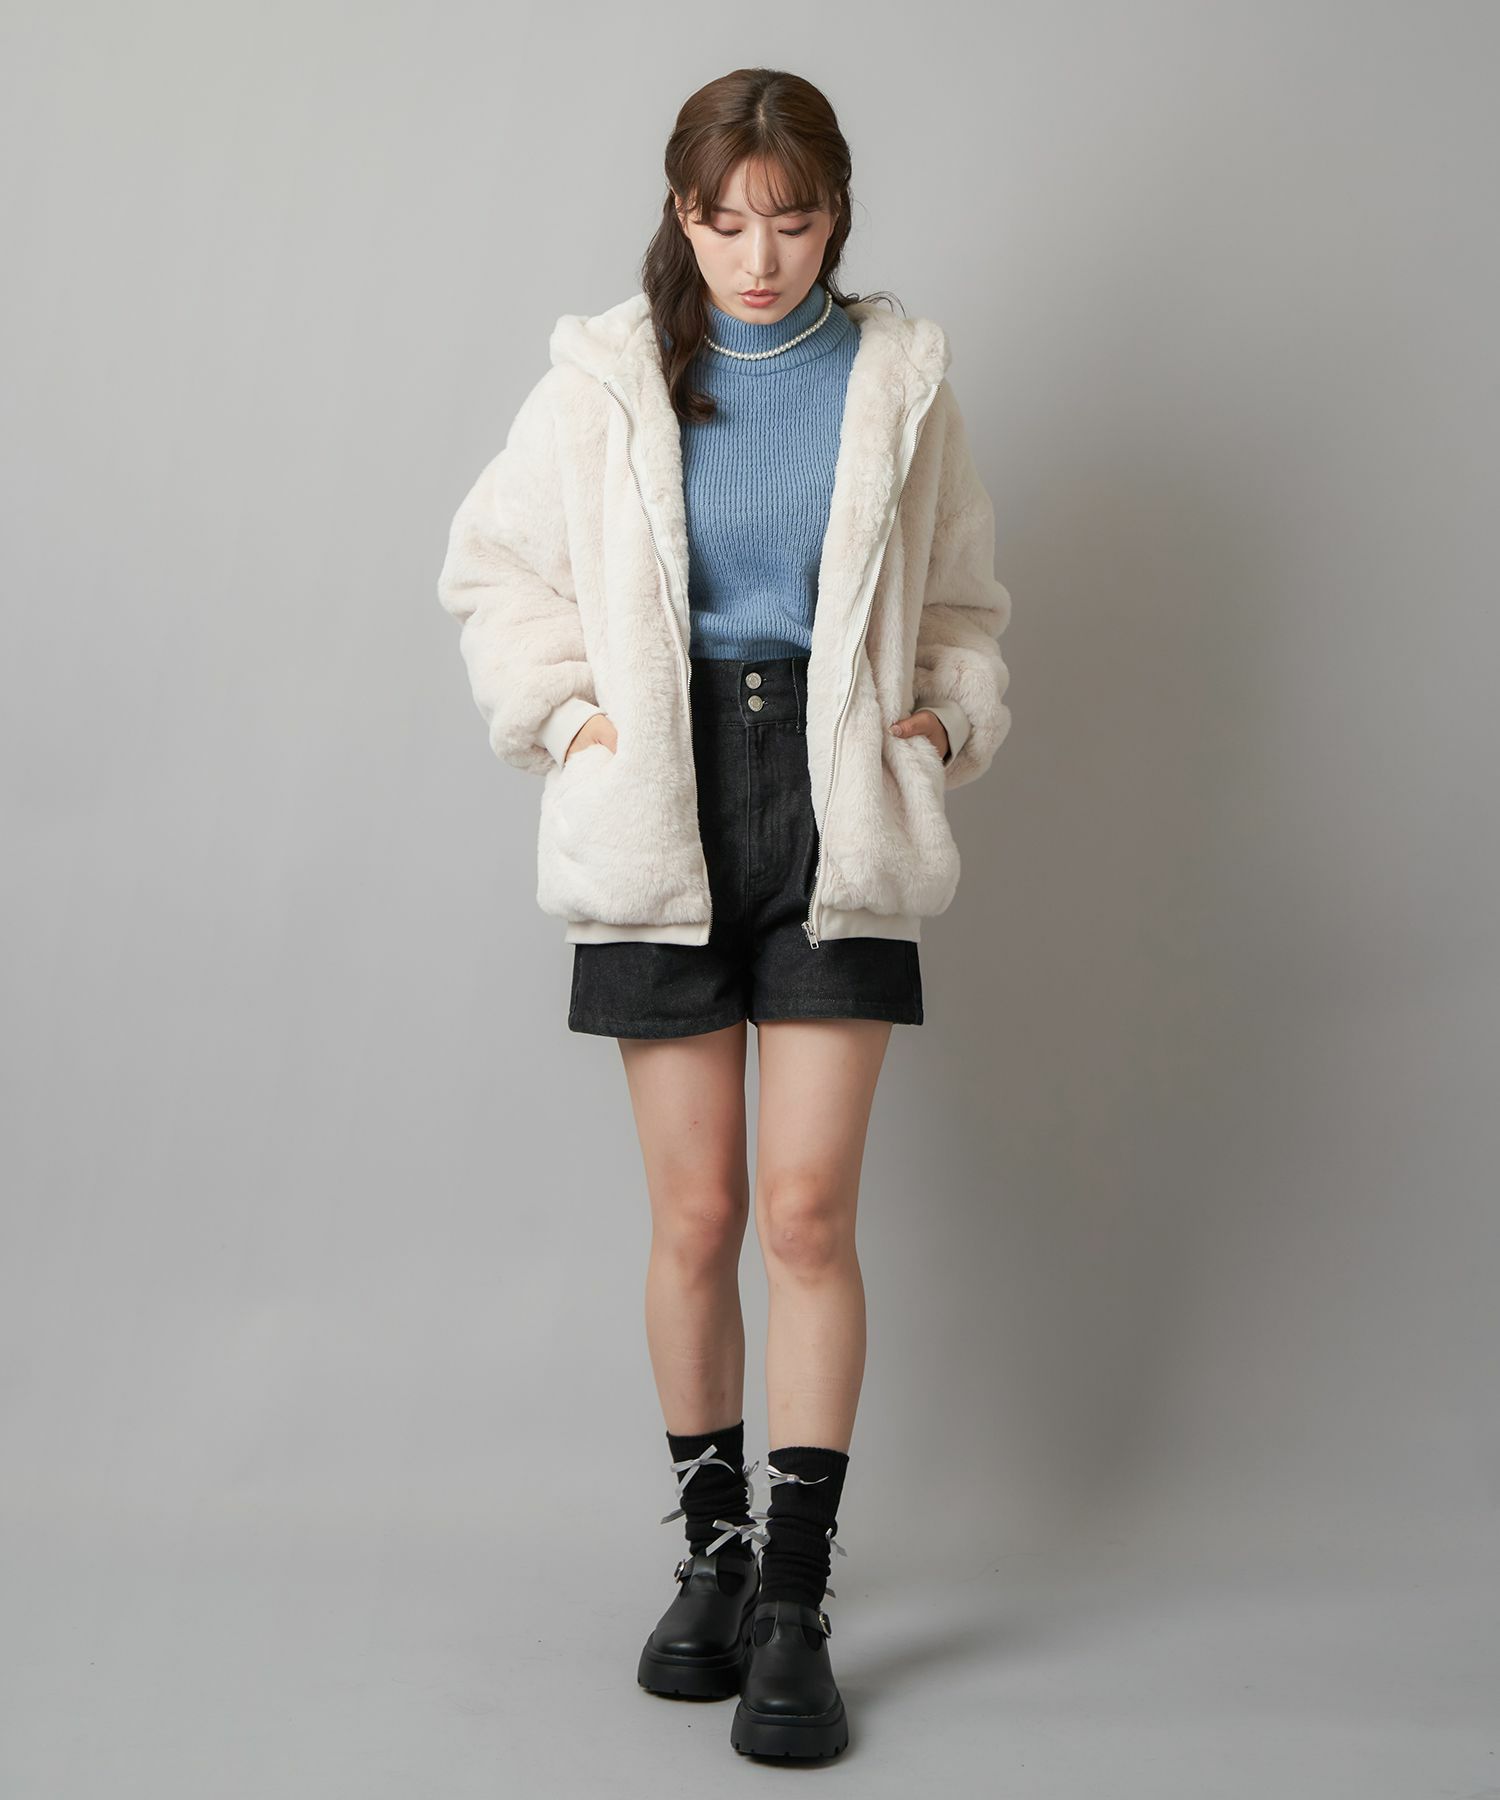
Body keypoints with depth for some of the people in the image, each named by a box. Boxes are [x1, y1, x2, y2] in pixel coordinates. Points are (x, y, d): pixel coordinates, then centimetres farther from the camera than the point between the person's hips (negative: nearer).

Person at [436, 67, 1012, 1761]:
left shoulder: (898, 381, 8)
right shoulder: (604, 381, 6)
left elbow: (962, 600, 17)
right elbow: (494, 568, 12)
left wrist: (949, 720, 0)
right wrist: (567, 716, -1)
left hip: (834, 810, 0)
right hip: (662, 810, 0)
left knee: (809, 1210, -6)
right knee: (695, 1215, 4)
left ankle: (795, 1602, 6)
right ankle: (712, 1546, 24)